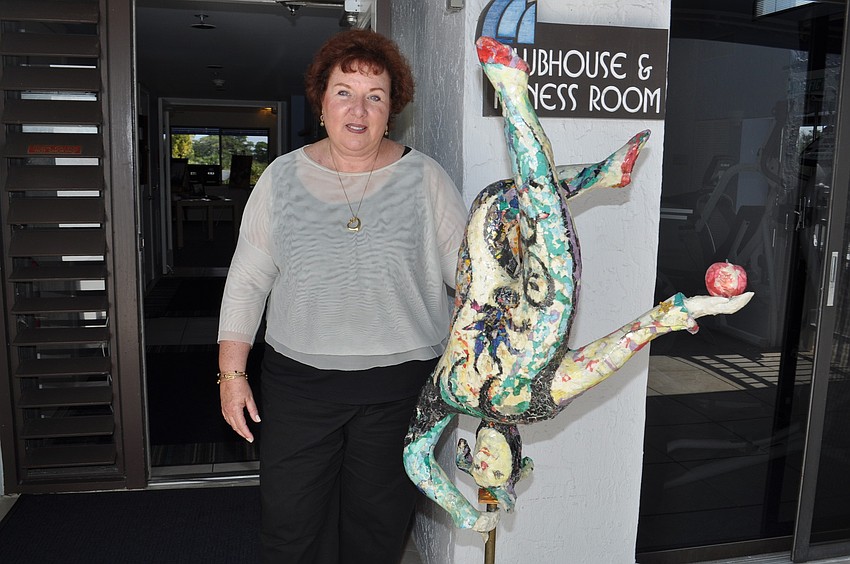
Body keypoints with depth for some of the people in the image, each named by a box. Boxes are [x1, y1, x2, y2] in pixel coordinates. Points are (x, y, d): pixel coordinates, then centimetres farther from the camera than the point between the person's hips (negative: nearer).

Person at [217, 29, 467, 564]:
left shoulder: (424, 178, -2)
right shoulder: (283, 178, 2)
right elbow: (247, 280, 4)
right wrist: (232, 372, 0)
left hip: (398, 383, -1)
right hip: (298, 380, 1)